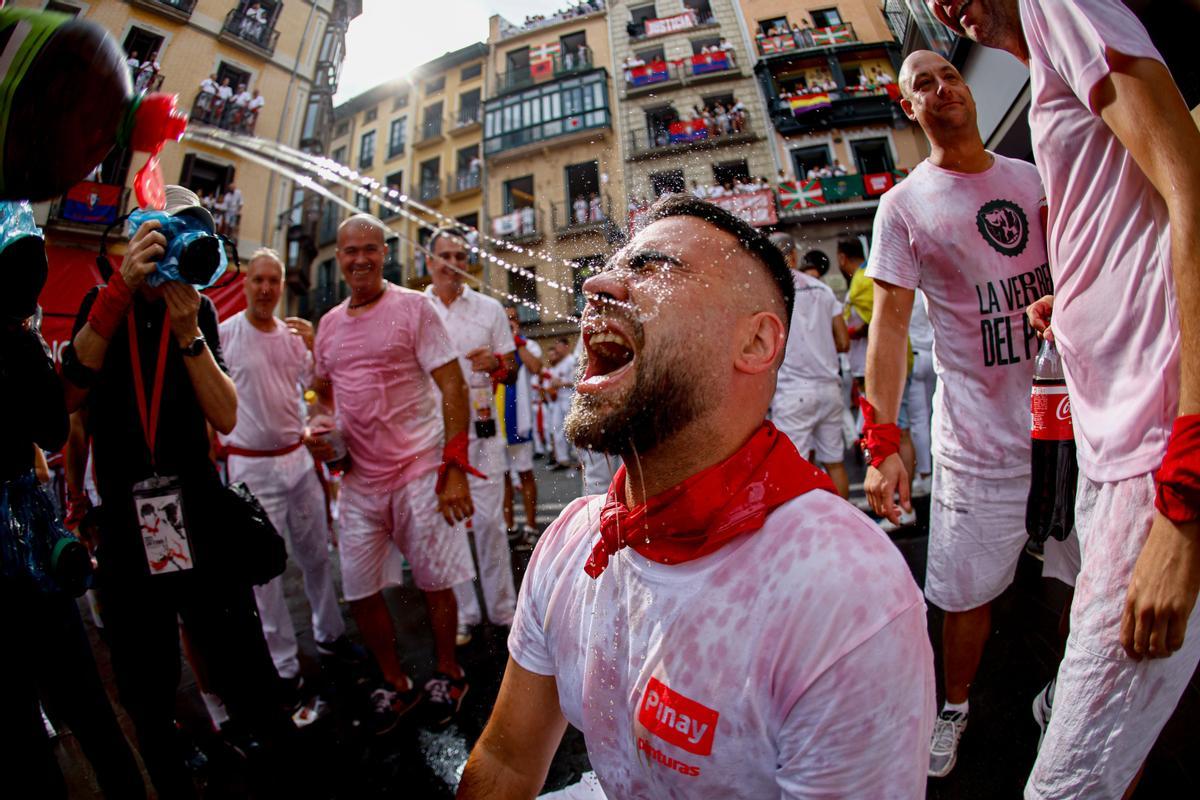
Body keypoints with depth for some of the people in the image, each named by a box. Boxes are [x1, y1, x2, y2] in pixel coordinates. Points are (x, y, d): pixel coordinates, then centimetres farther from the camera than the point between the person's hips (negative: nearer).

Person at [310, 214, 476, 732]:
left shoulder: (413, 307, -5)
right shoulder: (329, 324, 12)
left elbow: (453, 388, -11)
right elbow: (322, 391, 25)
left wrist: (455, 469, -17)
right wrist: (318, 429, 2)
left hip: (418, 470, -5)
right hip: (357, 476, 5)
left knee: (435, 582, 5)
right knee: (359, 589, 9)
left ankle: (447, 675, 30)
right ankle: (395, 683, 32)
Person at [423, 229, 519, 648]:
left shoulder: (489, 308, 7)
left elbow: (512, 373, 6)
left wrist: (495, 363, -15)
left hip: (481, 429, 0)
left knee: (489, 521, 2)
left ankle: (502, 607, 18)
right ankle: (461, 613, 22)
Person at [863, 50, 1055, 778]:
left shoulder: (1036, 180, 12)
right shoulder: (904, 205, -1)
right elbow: (890, 325, -8)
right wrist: (884, 442, -16)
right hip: (977, 432, -4)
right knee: (969, 590, 3)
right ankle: (956, 709, 28)